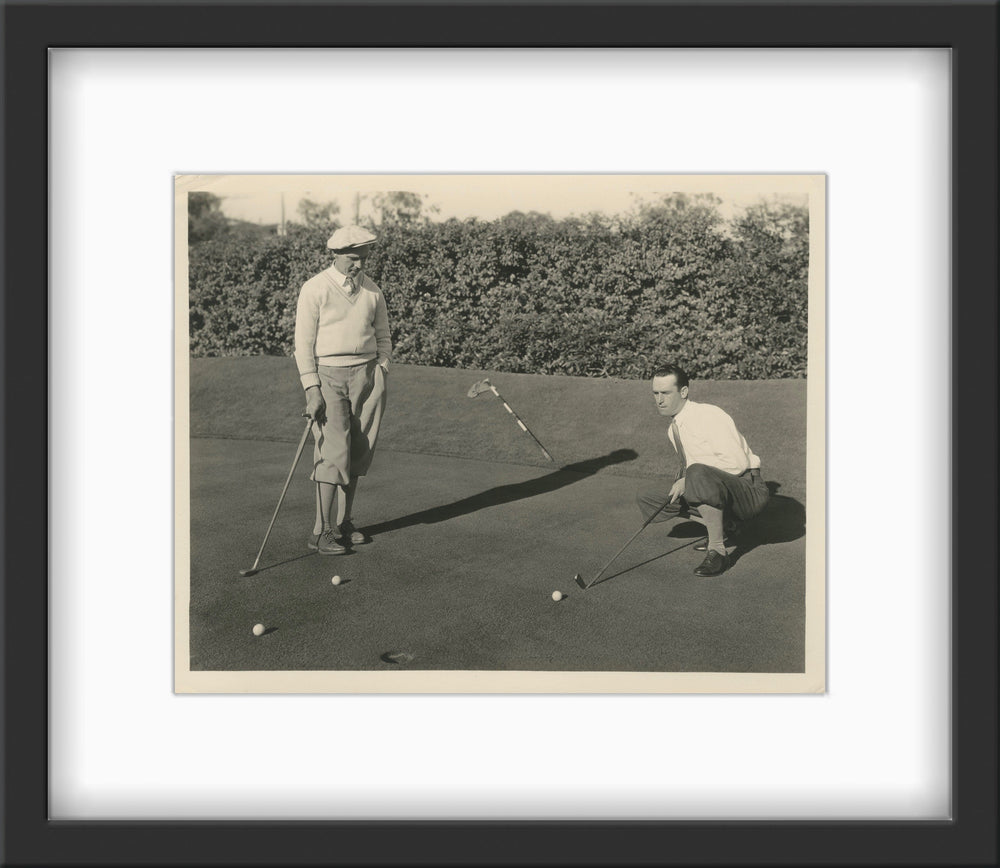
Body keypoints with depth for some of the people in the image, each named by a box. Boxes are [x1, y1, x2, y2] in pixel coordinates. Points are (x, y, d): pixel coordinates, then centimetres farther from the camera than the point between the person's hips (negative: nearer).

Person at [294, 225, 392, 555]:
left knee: (359, 453, 5)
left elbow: (382, 336, 18)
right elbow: (303, 342, -6)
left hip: (367, 374, 5)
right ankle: (321, 532, -4)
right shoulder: (315, 289, -4)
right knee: (334, 453, -11)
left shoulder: (372, 290, 10)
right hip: (328, 376, -5)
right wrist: (312, 389, -13)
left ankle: (344, 522, 18)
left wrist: (381, 376, 8)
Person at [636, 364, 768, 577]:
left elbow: (737, 463, -25)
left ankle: (717, 551, -24)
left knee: (699, 474, -40)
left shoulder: (709, 415, -18)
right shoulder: (673, 429, 9)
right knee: (646, 498, 3)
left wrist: (687, 481, -23)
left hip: (748, 491, -9)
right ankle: (720, 526, 11)